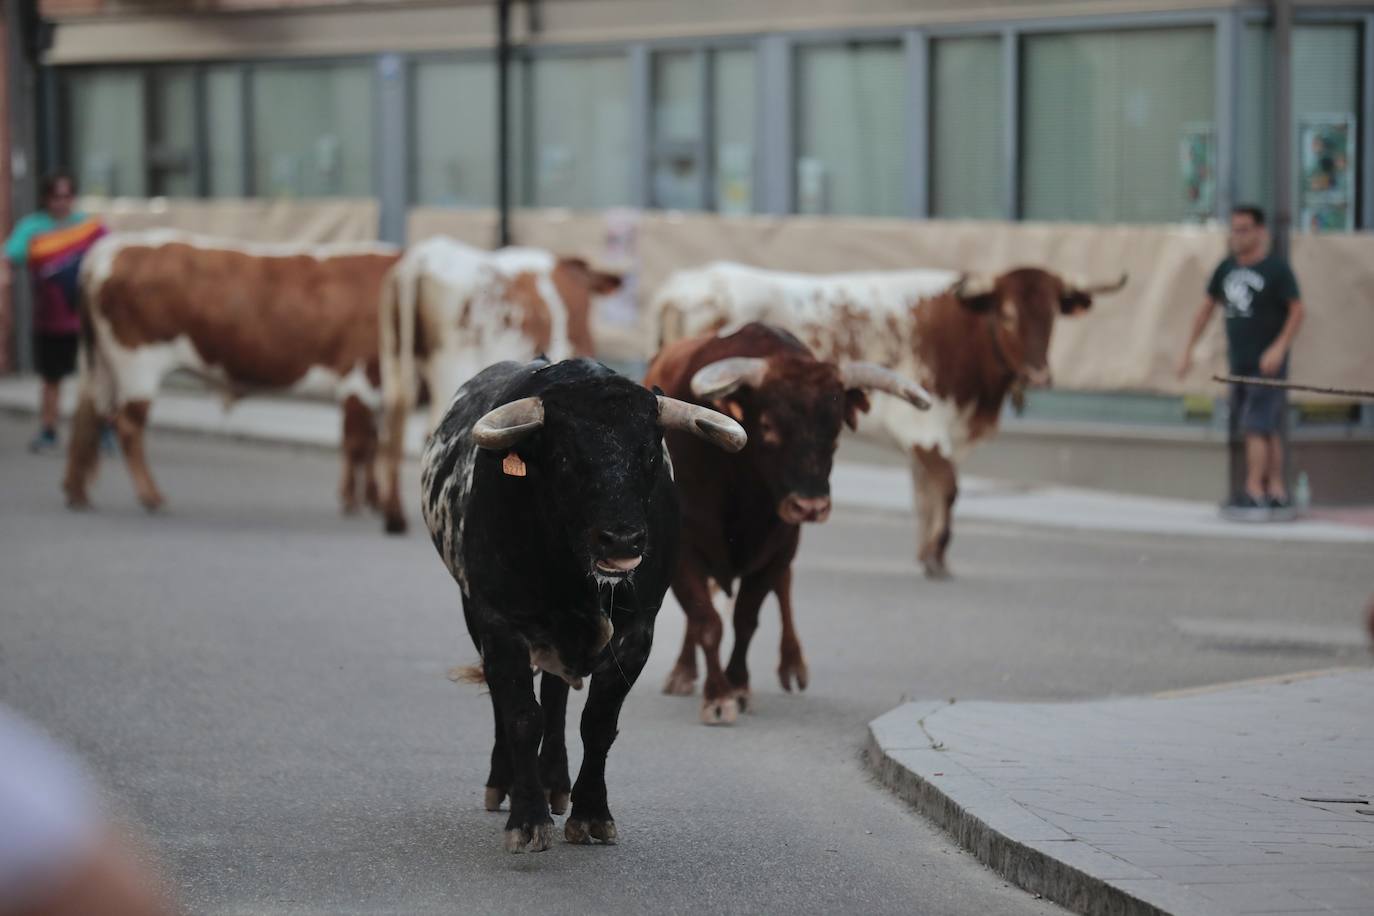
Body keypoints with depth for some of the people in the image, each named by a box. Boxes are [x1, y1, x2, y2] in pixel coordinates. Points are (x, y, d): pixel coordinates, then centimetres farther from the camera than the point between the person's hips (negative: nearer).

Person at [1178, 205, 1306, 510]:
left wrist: (1279, 348, -20)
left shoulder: (1277, 268, -8)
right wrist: (1188, 350, 13)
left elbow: (1297, 311, -10)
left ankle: (1254, 491, -15)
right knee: (1266, 431, 11)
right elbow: (1207, 308, 16)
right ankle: (1277, 491, 17)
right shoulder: (1227, 268, 9)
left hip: (1268, 362, -6)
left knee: (1257, 428, -13)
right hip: (1239, 363, 6)